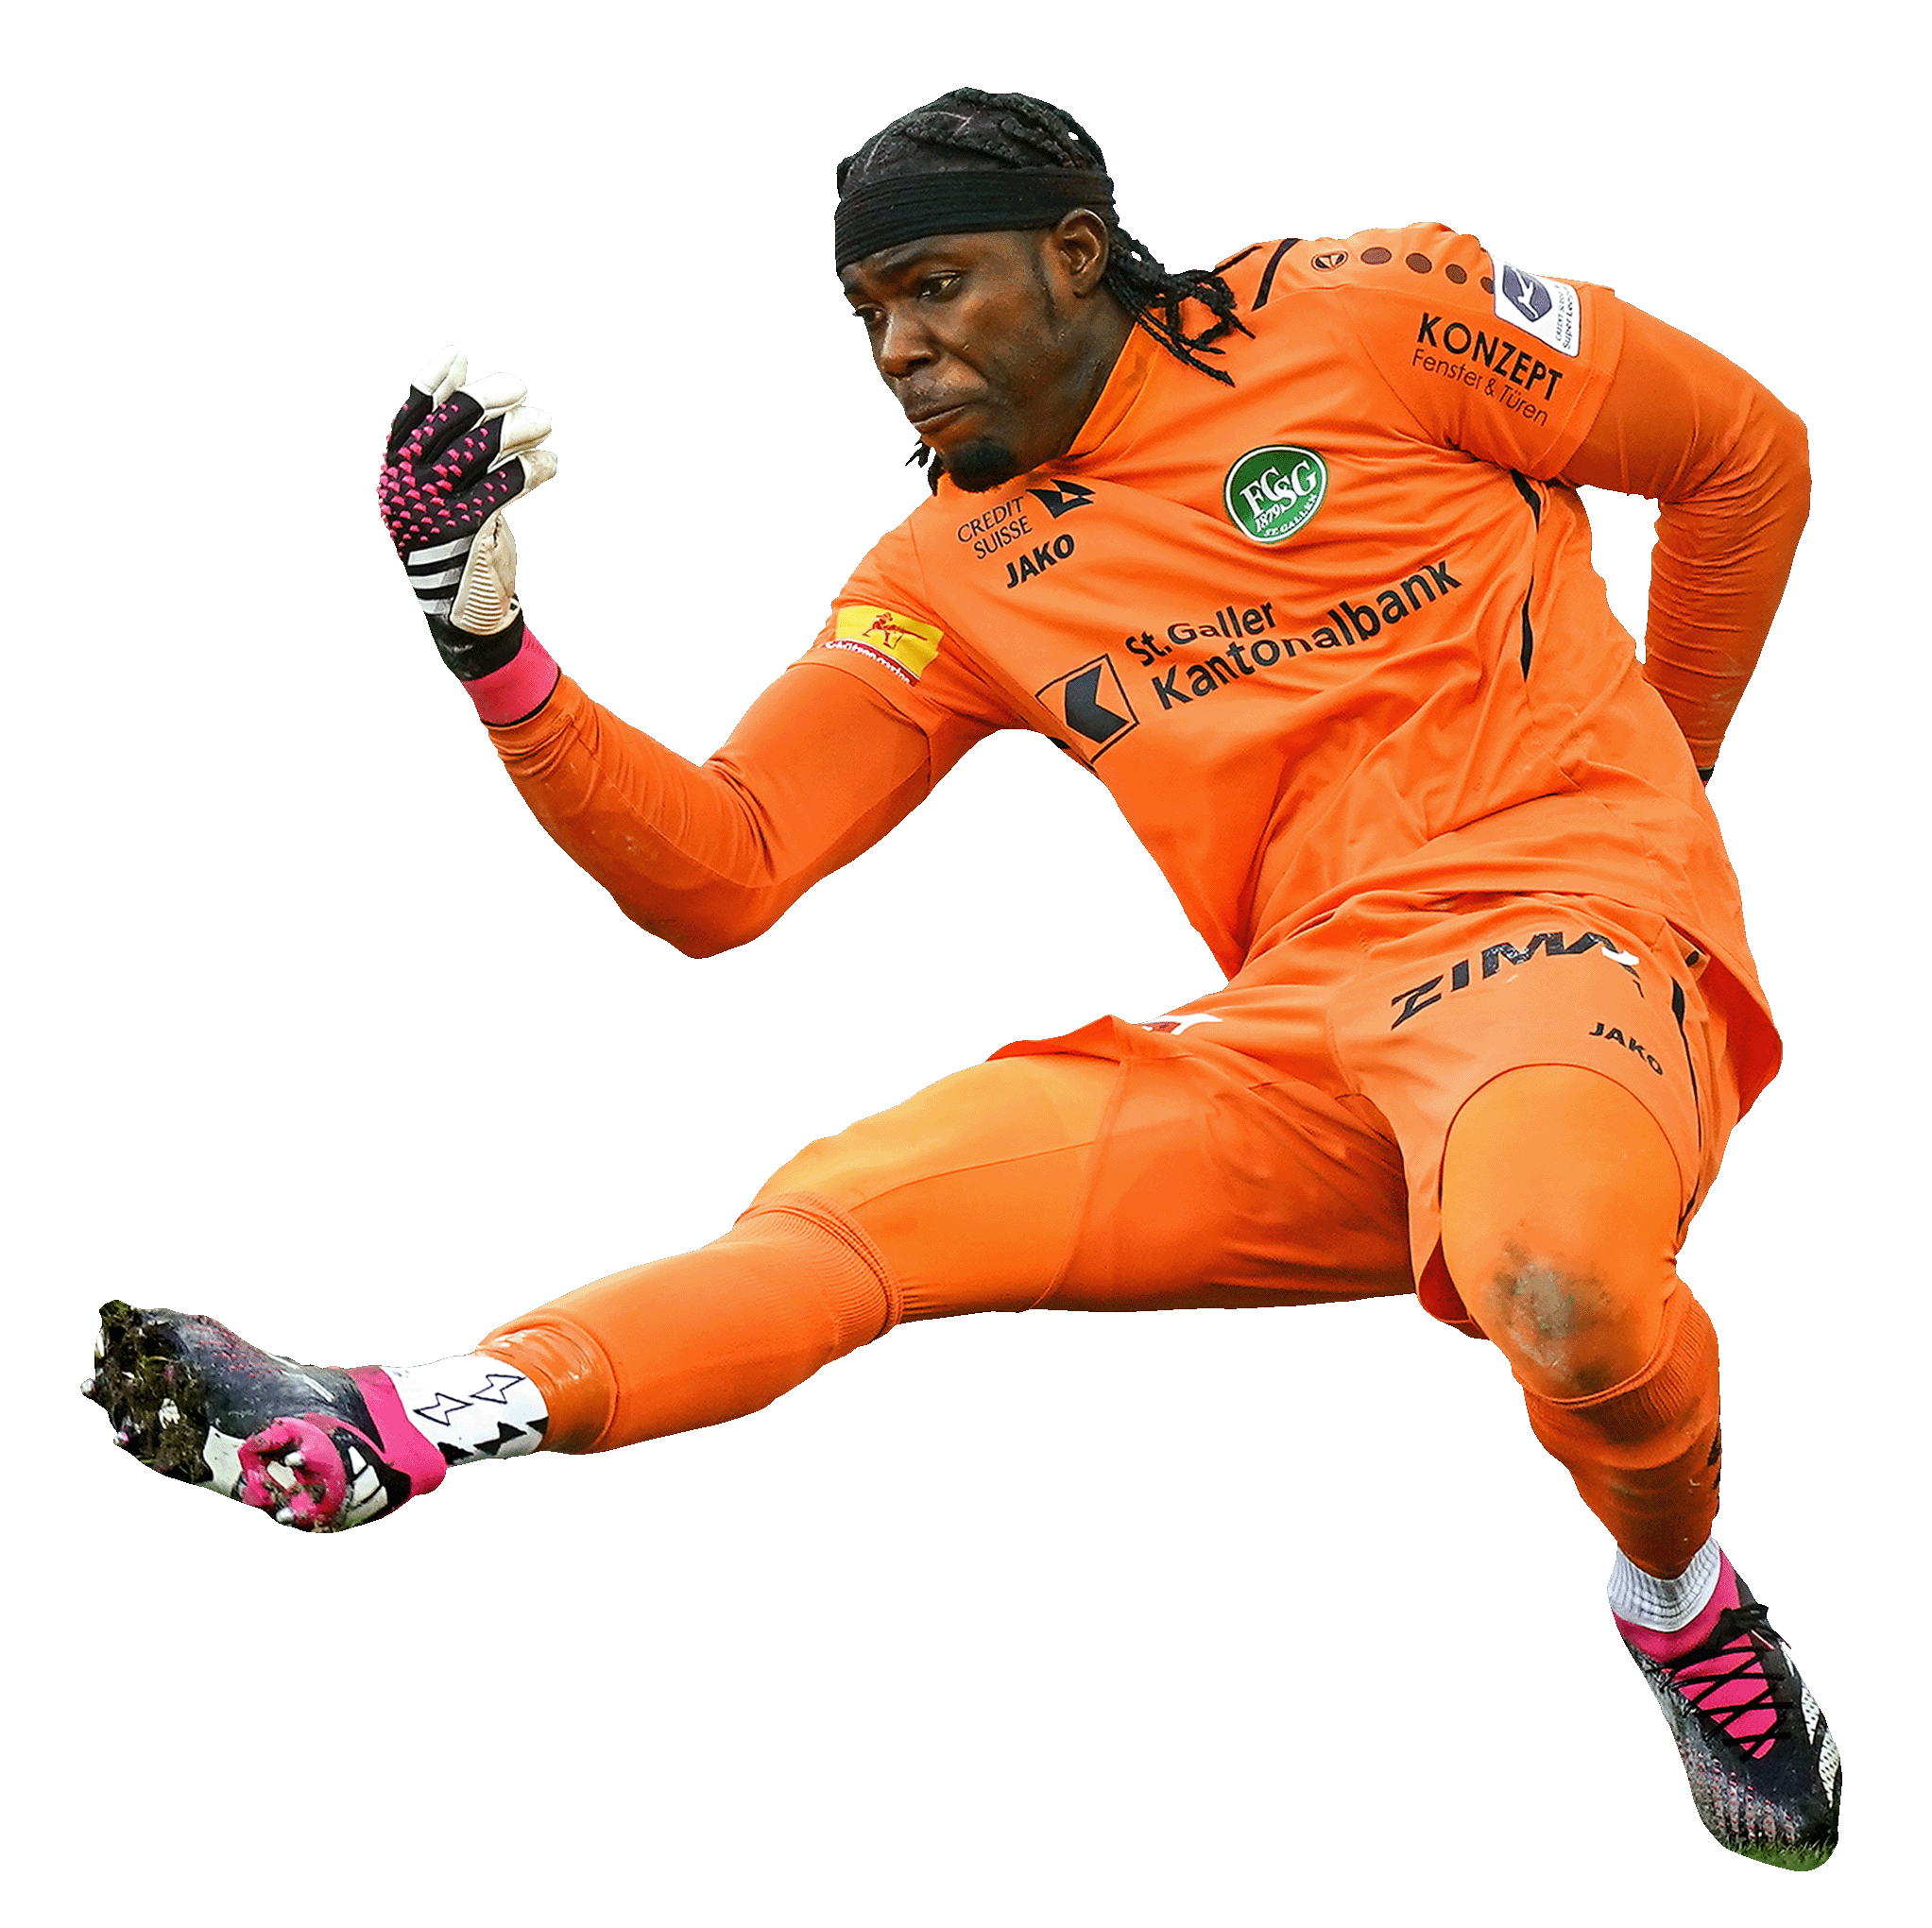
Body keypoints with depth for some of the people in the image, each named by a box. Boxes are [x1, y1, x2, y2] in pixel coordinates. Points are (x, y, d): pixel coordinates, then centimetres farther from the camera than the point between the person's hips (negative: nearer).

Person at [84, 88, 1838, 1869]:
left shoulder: (1359, 316, 0)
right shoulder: (953, 578, 14)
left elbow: (1748, 450, 9)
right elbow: (718, 873, 8)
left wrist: (1654, 770, 12)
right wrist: (489, 640, -5)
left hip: (1569, 930, -5)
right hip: (1295, 1034, 5)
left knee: (1562, 1285, -38)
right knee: (843, 1210, -12)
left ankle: (1681, 1590, -7)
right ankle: (400, 1431, -5)